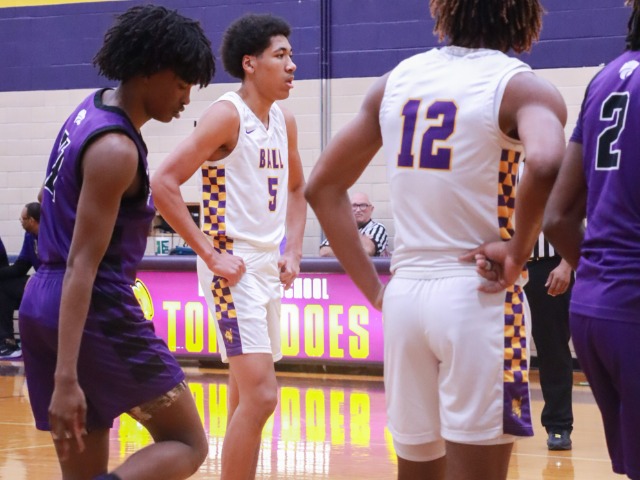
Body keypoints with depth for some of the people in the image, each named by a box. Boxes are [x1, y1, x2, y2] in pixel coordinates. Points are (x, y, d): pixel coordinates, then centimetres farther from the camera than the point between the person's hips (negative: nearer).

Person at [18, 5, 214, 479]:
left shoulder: (94, 108, 9)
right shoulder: (116, 151, -18)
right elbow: (81, 266, -23)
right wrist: (66, 379, -27)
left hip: (42, 304, 9)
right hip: (98, 311, -9)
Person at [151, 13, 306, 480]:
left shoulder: (284, 121, 10)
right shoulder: (227, 114, -13)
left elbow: (296, 189, 26)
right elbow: (164, 183, -19)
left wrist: (293, 251, 11)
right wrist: (210, 255, -18)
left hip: (268, 267, 8)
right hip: (232, 267, -8)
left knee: (246, 395, 14)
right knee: (261, 394, -15)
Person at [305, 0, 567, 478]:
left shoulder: (397, 80, 10)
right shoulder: (521, 86, -6)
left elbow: (324, 188, 14)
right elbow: (545, 165, -29)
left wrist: (374, 288, 11)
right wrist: (518, 252, -14)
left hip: (404, 295, 5)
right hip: (477, 296, -5)